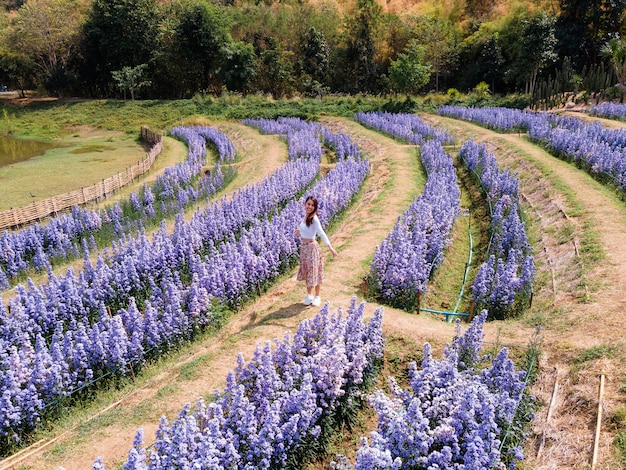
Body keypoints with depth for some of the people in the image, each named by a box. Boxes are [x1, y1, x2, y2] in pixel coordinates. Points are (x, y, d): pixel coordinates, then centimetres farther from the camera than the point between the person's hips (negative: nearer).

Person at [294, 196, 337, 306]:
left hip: (312, 247, -7)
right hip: (304, 247, 7)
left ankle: (317, 296, 18)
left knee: (314, 271, 3)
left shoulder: (314, 218, -19)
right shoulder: (305, 216, 4)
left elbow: (321, 233, -29)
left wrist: (330, 246, -38)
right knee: (306, 271, 15)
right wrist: (300, 231, 9)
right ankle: (309, 295, 29)